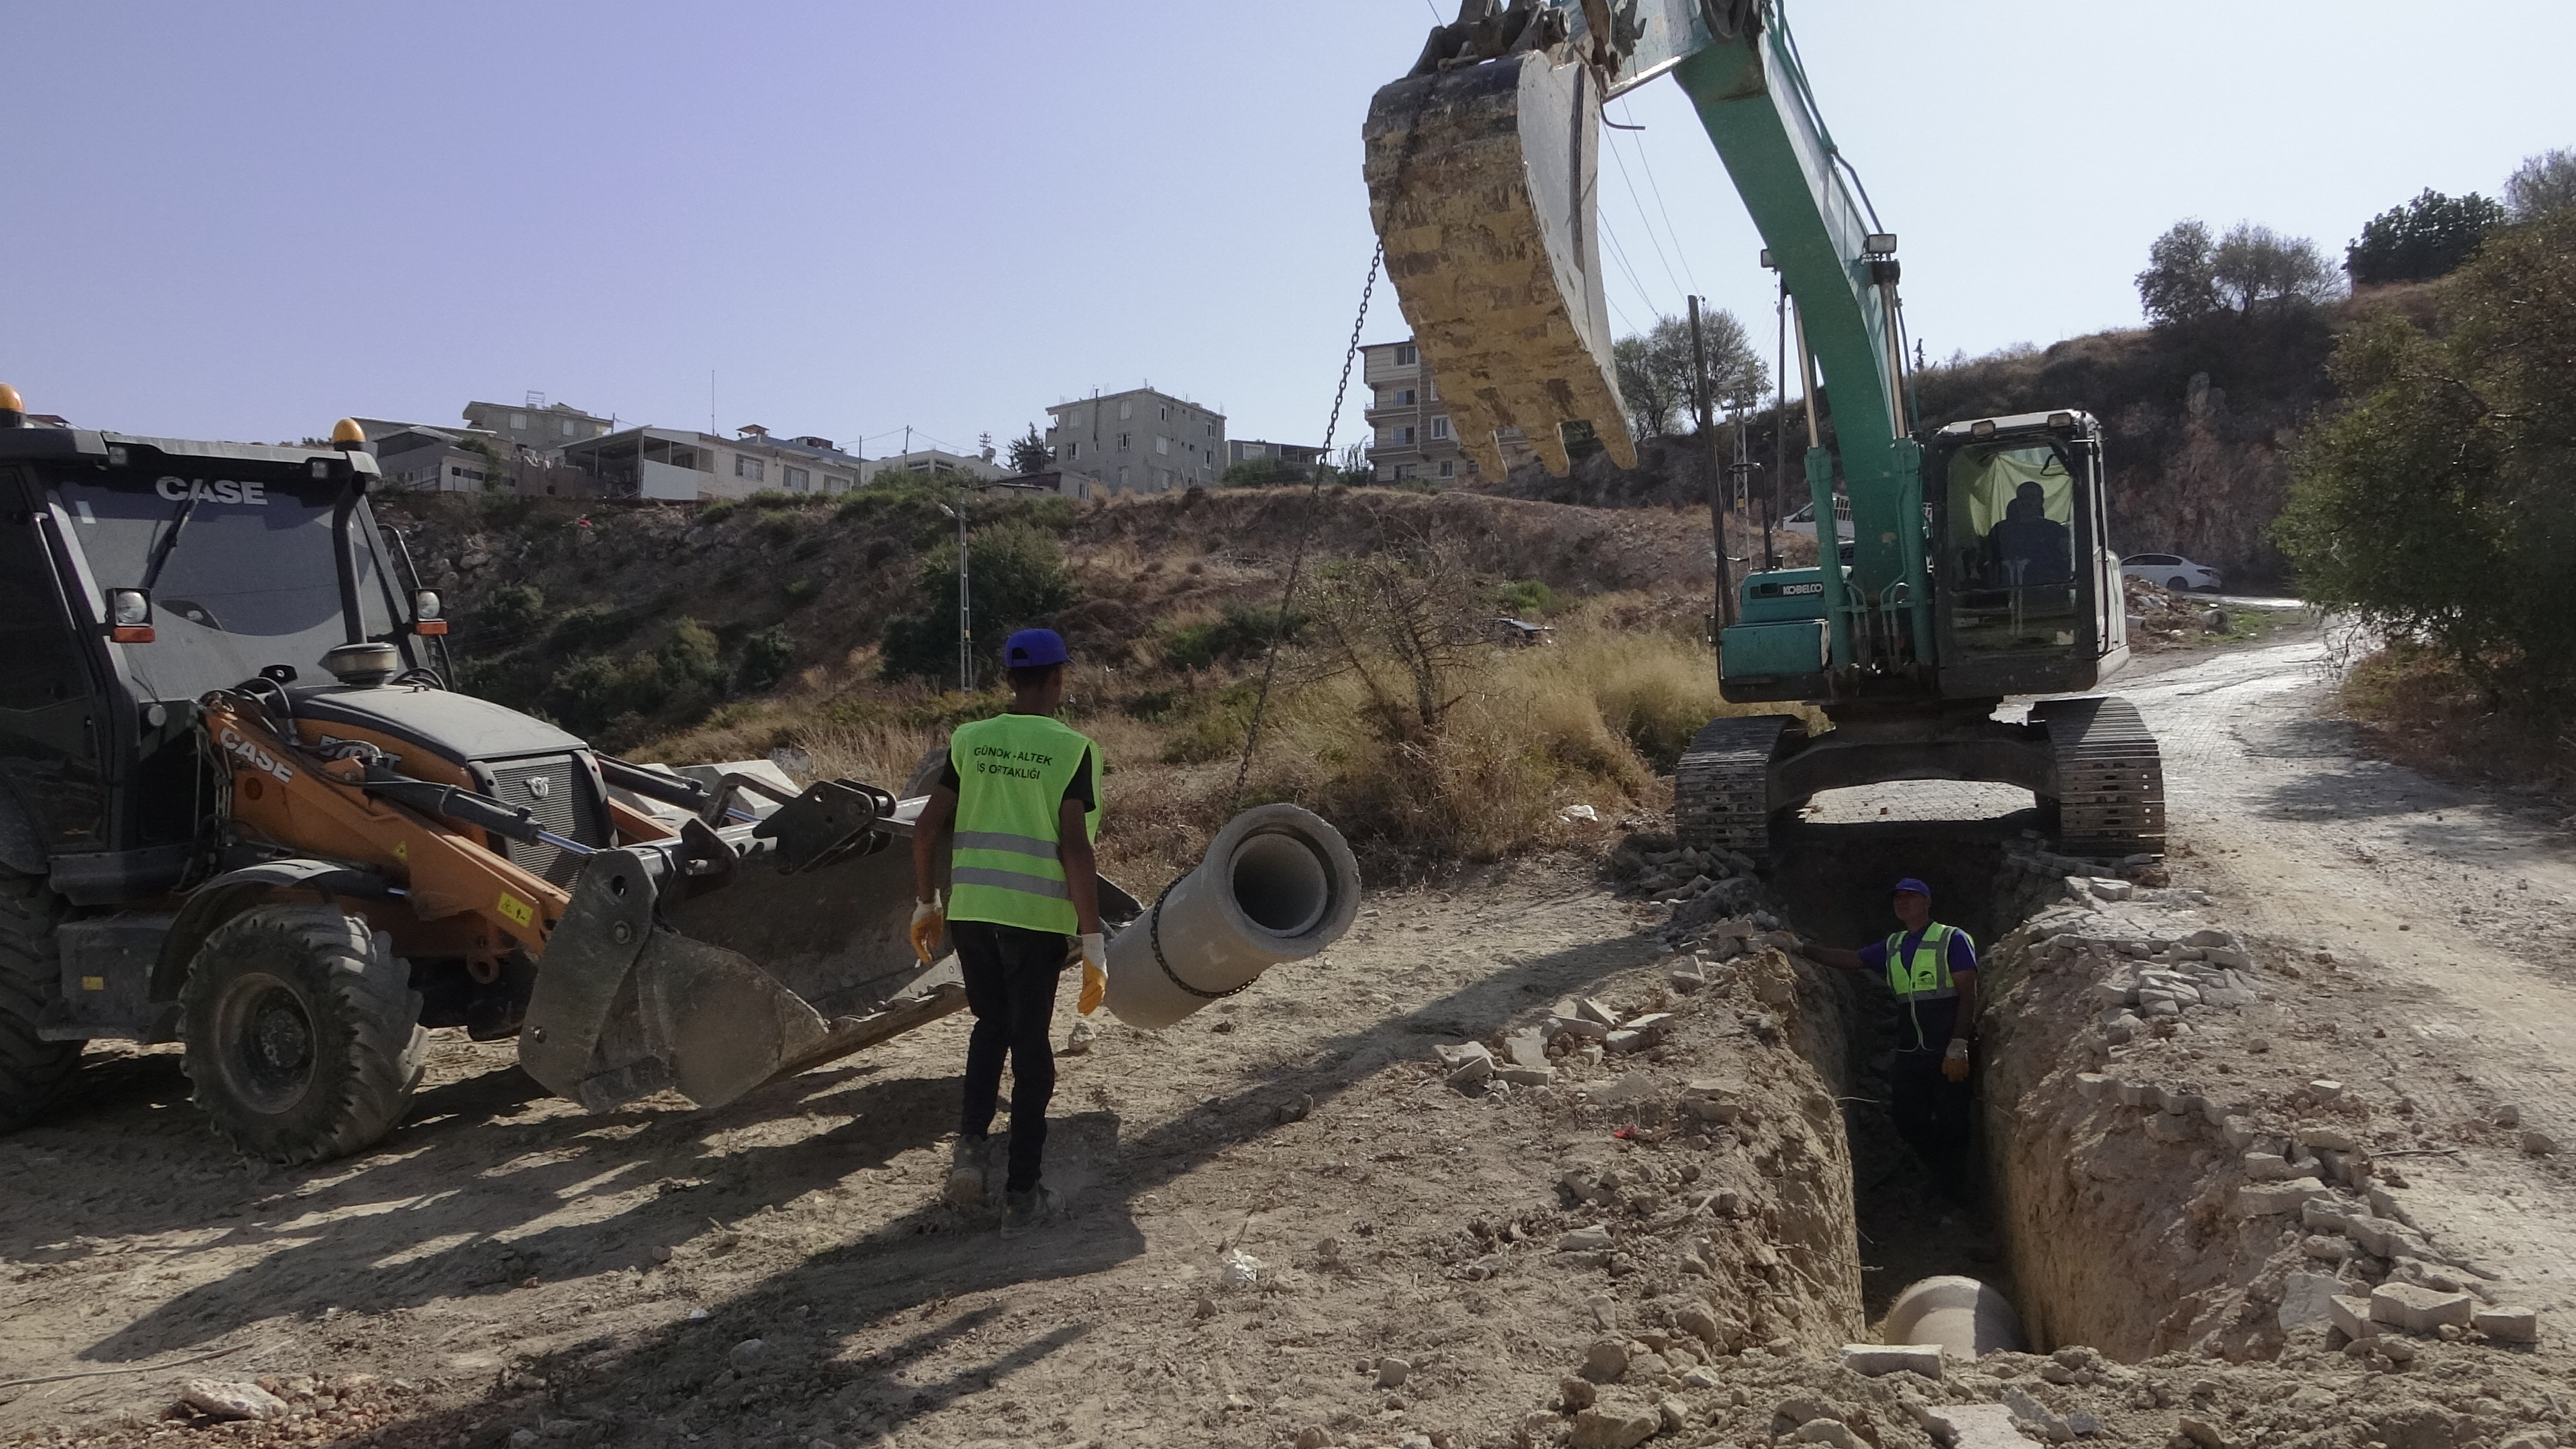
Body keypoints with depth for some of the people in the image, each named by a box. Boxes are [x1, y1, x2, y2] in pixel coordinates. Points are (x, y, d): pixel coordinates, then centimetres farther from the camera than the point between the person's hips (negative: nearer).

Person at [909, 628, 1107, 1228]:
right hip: (1037, 916, -3)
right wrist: (1092, 943, -10)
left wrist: (926, 903, 17)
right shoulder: (1072, 749, -6)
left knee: (991, 1023, 25)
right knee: (1030, 1043, 8)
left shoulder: (971, 740, 5)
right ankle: (1021, 1191, 13)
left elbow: (926, 827, 4)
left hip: (970, 909, 4)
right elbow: (1074, 848, -13)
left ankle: (972, 1143, 8)